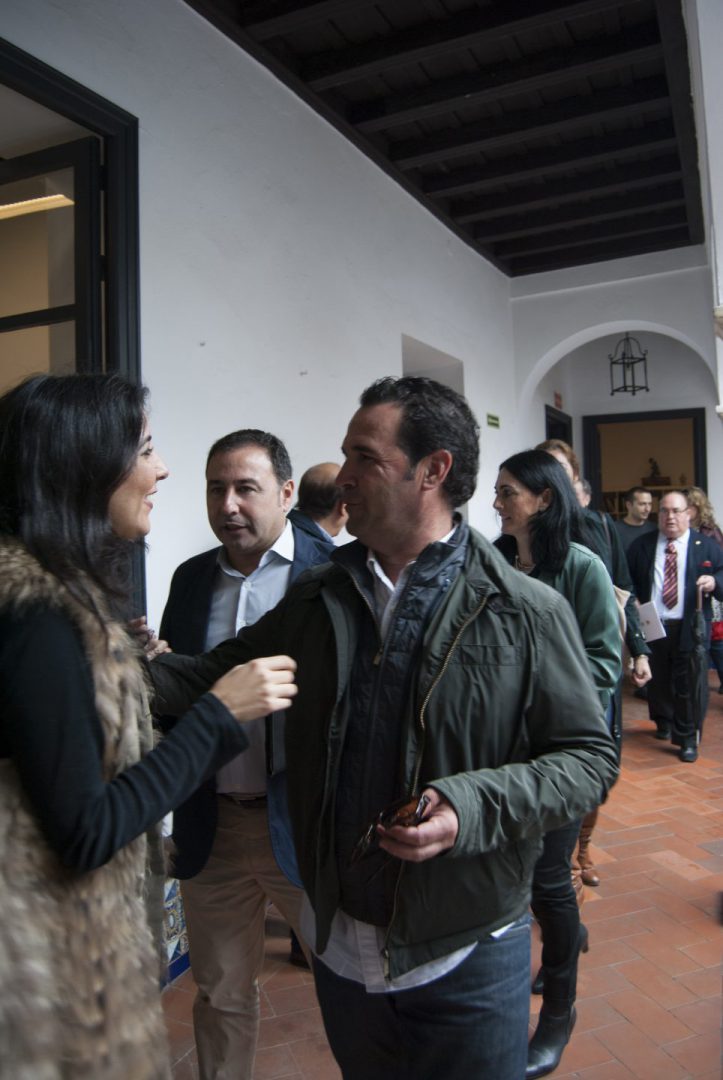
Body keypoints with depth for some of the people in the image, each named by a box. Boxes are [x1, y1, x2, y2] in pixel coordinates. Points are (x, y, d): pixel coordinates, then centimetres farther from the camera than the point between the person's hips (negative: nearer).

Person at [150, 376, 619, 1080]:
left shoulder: (530, 614, -13)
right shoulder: (316, 599, -1)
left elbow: (589, 757, -10)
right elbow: (210, 677, 3)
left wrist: (473, 809, -24)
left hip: (468, 953, -3)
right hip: (338, 938, 4)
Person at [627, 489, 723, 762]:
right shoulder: (641, 546, 7)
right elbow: (628, 582, 6)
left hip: (689, 629, -2)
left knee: (688, 685, -2)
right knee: (657, 680, 17)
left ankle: (687, 739, 10)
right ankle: (663, 722, 41)